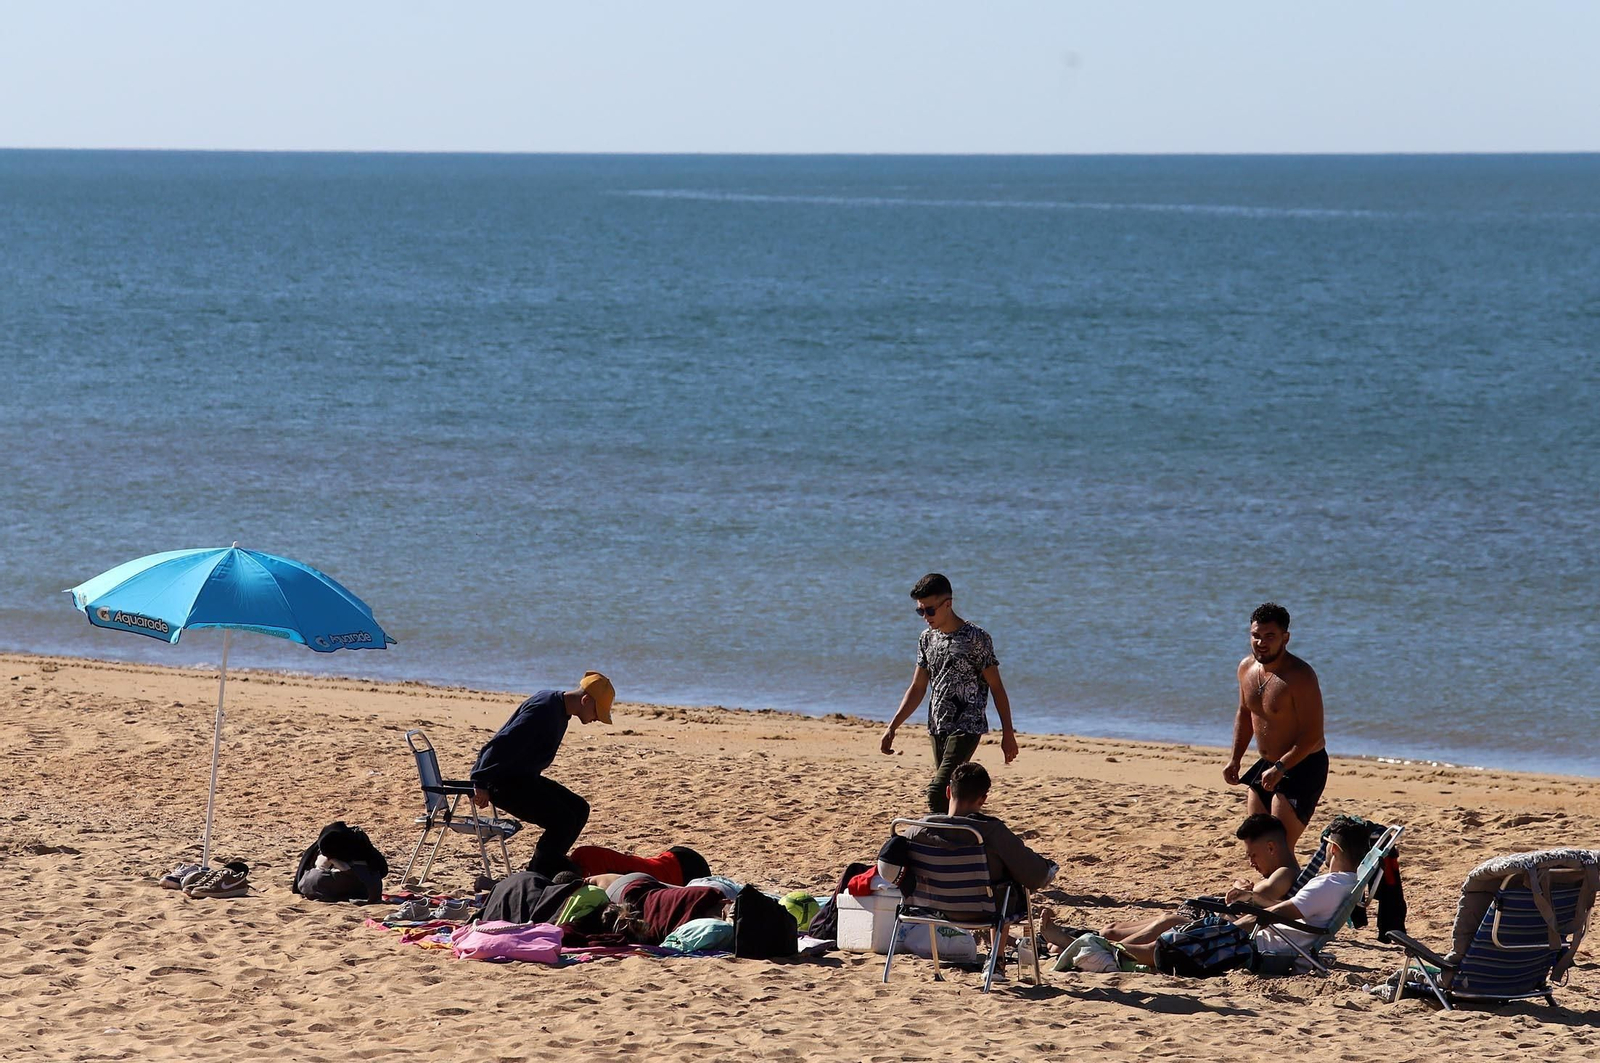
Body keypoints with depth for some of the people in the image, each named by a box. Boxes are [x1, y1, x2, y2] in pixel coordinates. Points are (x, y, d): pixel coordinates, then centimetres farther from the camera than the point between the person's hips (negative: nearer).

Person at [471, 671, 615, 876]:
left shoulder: (559, 709, 11)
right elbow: (501, 744, -28)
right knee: (562, 820, -19)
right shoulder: (544, 709, -23)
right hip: (504, 780, -11)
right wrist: (481, 785, -28)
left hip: (524, 778, 11)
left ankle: (549, 867, 13)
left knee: (579, 809, 10)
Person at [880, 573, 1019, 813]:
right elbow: (917, 688, 13)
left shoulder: (976, 638, -10)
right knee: (950, 793, 11)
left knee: (937, 791, -20)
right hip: (938, 728, 7)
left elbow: (996, 687, -6)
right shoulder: (927, 638, 9)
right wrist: (892, 728, 6)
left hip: (967, 727, -7)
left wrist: (1007, 733, -5)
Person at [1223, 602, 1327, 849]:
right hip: (1267, 766, 8)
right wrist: (1235, 759, 15)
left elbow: (1312, 735, -23)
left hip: (1302, 767, -8)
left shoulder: (1299, 676, -21)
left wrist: (1280, 768, -27)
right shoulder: (1247, 668, 4)